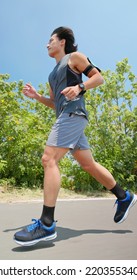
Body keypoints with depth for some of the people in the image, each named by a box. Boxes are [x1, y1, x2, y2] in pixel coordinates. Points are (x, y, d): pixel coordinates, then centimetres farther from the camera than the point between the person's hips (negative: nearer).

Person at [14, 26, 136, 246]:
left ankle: (46, 224, -24)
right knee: (89, 165, 9)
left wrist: (79, 87, -17)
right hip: (66, 117, 9)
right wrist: (36, 96, 15)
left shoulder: (74, 57, 8)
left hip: (73, 114, -9)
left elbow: (99, 77, 0)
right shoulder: (55, 71, 30)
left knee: (49, 160, -21)